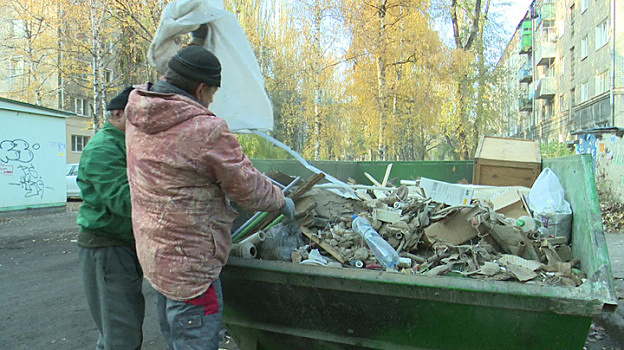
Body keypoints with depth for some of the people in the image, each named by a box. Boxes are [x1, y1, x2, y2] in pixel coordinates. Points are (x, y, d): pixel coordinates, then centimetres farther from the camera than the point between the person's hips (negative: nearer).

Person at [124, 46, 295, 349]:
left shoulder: (136, 118, 0)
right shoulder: (207, 130, -24)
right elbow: (249, 188, -15)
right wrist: (282, 201, 3)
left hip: (153, 252, 9)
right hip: (190, 264, -9)